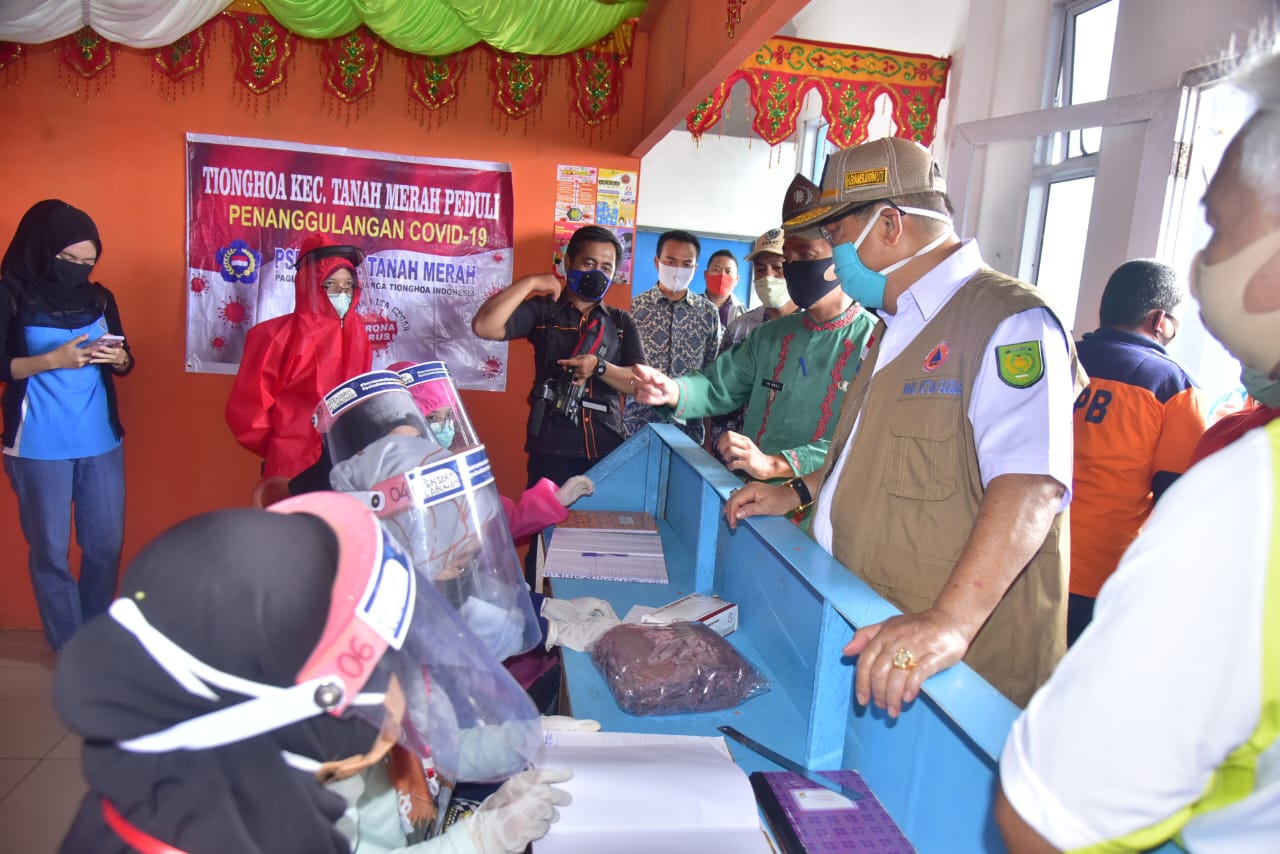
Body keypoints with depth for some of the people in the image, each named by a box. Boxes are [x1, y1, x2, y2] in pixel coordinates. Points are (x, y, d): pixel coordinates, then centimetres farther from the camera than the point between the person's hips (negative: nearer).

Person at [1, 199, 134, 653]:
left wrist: (119, 359, -9)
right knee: (50, 550, 6)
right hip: (39, 446, -4)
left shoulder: (99, 297, 7)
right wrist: (51, 360, -21)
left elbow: (123, 361, 13)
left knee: (107, 543, 10)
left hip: (102, 441, 4)